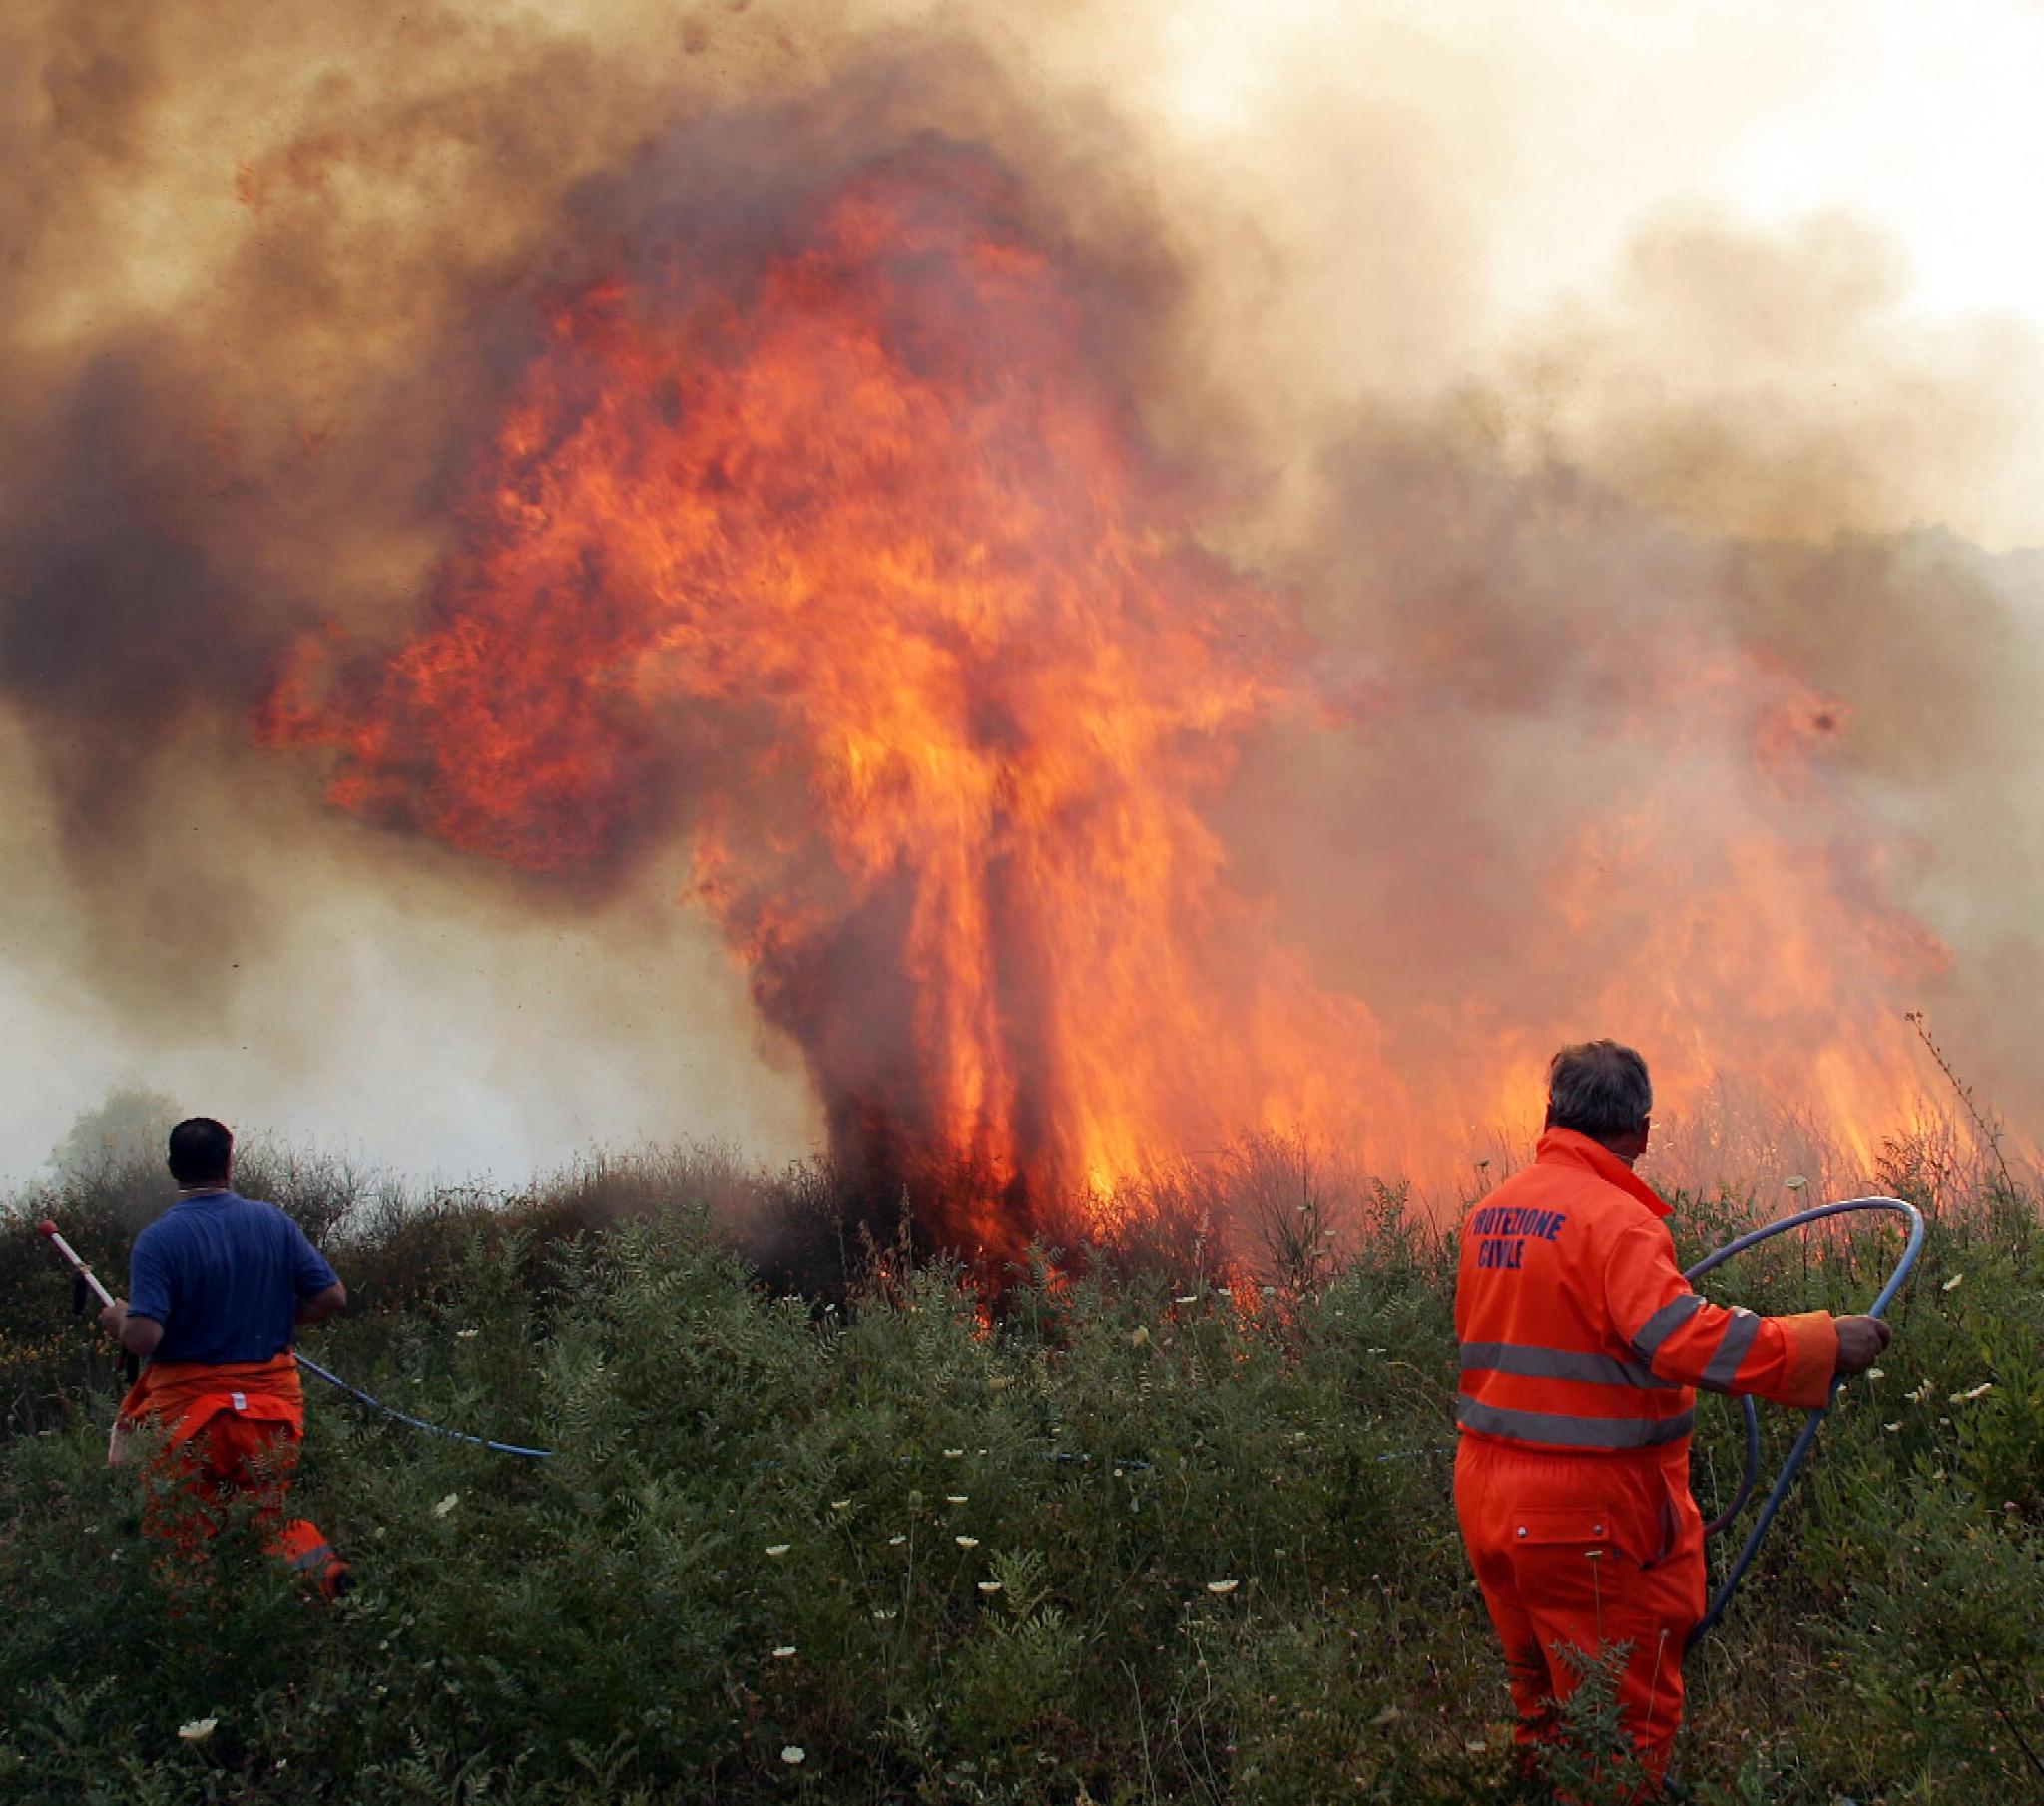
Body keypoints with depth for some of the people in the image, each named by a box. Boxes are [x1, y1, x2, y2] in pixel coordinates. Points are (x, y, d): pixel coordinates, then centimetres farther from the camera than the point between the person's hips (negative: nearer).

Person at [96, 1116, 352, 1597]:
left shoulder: (157, 1240, -13)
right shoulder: (274, 1223, -1)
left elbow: (142, 1338, -20)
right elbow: (332, 1295, 0)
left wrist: (116, 1319, 2)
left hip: (188, 1404, -3)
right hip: (273, 1398, 3)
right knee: (269, 1511, 19)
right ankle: (315, 1561, -8)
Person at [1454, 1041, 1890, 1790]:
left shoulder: (1491, 1214, 9)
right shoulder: (1613, 1217, -17)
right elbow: (1684, 1336, -29)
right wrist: (1823, 1345, -24)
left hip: (1488, 1500, 8)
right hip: (1586, 1511, -8)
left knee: (1542, 1709, 22)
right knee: (1627, 1725, 3)